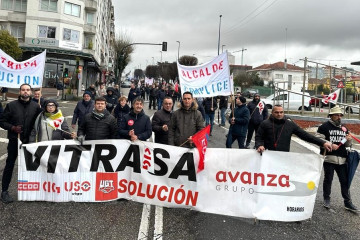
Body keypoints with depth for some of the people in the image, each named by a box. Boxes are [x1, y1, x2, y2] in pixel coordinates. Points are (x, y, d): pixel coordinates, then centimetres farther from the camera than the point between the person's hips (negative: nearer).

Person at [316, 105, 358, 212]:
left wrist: (348, 140, 0)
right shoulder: (324, 127, -2)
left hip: (342, 159, 5)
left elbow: (347, 145, 22)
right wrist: (330, 145, -19)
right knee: (328, 179, 6)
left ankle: (347, 202, 16)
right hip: (329, 157, -5)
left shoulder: (344, 128, 17)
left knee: (345, 180, 6)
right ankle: (326, 199, 21)